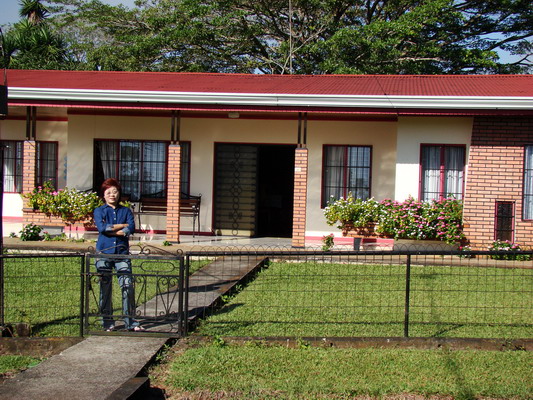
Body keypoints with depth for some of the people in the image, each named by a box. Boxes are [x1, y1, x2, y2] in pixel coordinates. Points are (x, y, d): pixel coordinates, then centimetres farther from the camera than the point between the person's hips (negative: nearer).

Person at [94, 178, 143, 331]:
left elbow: (131, 228, -5)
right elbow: (101, 227, -12)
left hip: (122, 252, 1)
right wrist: (122, 226, -6)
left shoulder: (126, 211, 12)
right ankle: (108, 322, 12)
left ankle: (130, 322, 3)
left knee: (128, 286, -4)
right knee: (105, 288, 2)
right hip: (104, 253, -1)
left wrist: (110, 230, -9)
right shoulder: (99, 211, 8)